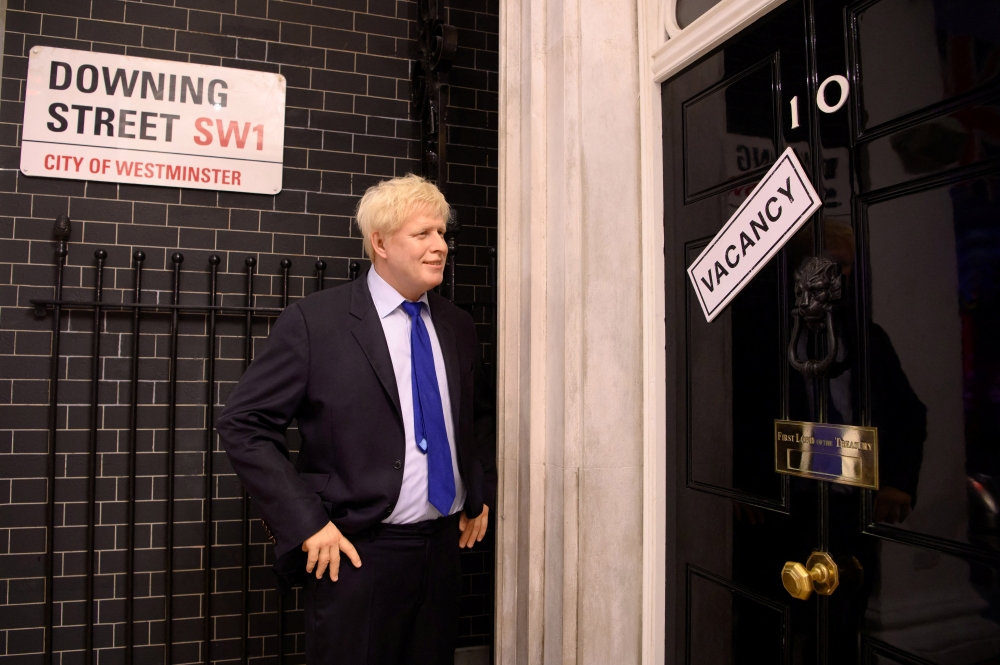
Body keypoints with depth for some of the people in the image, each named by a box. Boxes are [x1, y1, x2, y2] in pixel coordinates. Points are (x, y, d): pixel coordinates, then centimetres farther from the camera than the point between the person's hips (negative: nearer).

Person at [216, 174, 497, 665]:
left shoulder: (456, 326, 5)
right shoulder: (313, 322, -11)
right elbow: (242, 424, -12)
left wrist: (481, 491, 12)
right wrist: (305, 522, -16)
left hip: (444, 545, 5)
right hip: (356, 551, -5)